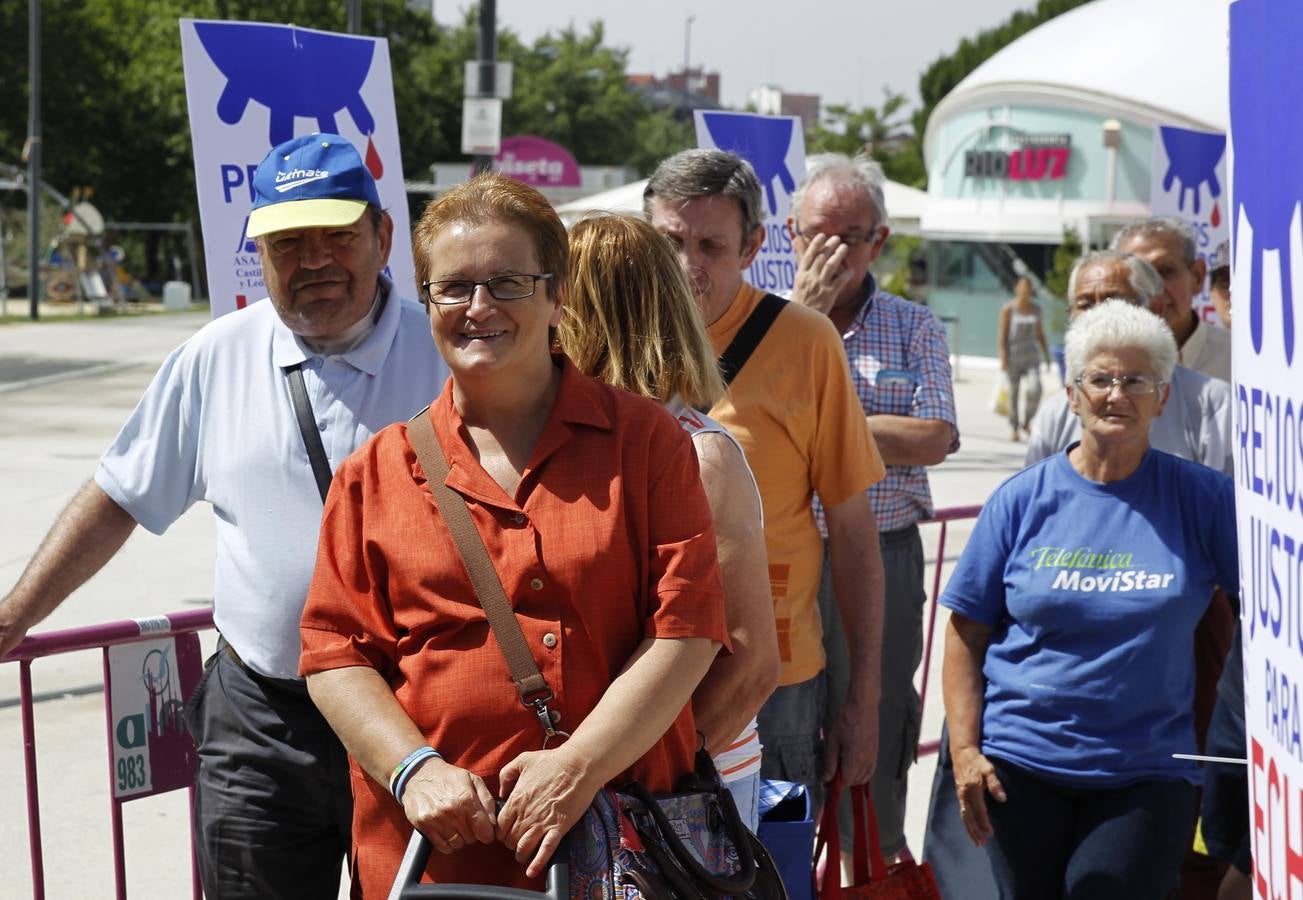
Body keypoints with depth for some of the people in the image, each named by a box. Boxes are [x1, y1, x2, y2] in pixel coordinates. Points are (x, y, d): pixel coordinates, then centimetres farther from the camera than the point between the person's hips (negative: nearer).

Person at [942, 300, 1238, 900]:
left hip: (1148, 771, -1)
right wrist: (965, 750, -5)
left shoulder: (1201, 497, -1)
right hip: (1022, 763, 1)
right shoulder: (1023, 499, 1)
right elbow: (966, 634, 3)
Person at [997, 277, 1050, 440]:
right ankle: (1015, 429, 12)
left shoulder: (1035, 309, 10)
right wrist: (1003, 358, -11)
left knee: (1035, 387, -17)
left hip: (1031, 355, 3)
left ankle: (1026, 422, 2)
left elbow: (1040, 334, 16)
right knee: (1014, 393, 1)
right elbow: (1002, 335, -4)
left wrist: (1046, 356, 14)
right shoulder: (1008, 309, -2)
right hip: (1013, 356, -3)